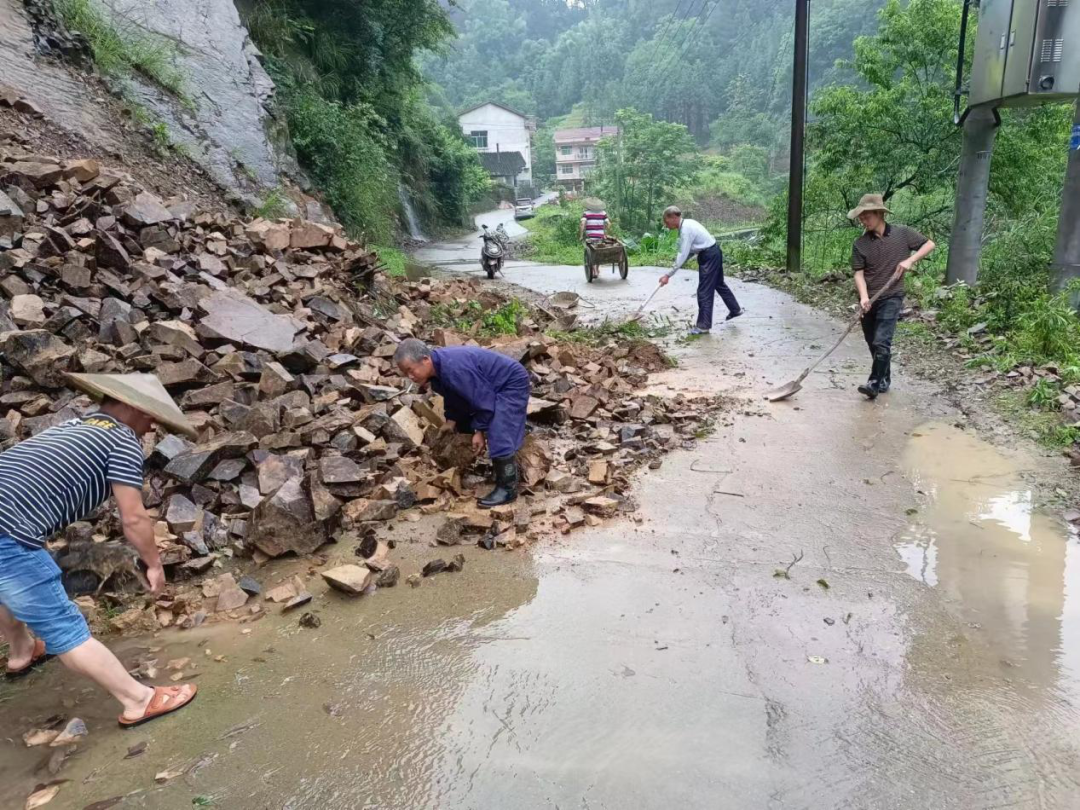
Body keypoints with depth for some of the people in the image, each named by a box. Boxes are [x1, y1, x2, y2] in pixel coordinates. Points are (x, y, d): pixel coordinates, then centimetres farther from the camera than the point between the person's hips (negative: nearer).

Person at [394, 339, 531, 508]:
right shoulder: (437, 367, -5)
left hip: (512, 383, -10)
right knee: (464, 426, 17)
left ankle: (507, 488, -9)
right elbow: (453, 399, 11)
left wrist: (479, 431, -19)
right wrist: (450, 426, 4)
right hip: (491, 387, 10)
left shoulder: (454, 367, -36)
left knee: (498, 437, -20)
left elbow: (483, 400, -29)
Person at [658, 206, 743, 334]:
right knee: (719, 283, 25)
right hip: (714, 253, 10)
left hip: (709, 256, -10)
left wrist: (668, 275, -21)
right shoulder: (687, 224, 7)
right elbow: (687, 250, 11)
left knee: (704, 291, -5)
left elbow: (683, 255, -25)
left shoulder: (686, 229, -23)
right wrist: (676, 264, 5)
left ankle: (703, 326, 1)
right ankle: (735, 309, 41)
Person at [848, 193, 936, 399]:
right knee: (872, 344, 12)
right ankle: (885, 380, 29)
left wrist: (910, 260, -10)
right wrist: (864, 297, -21)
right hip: (869, 301, 4)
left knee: (881, 342, -17)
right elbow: (859, 273, -5)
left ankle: (874, 383, -11)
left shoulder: (902, 233, -3)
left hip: (891, 298, -3)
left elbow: (929, 244, 6)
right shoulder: (860, 244, -1)